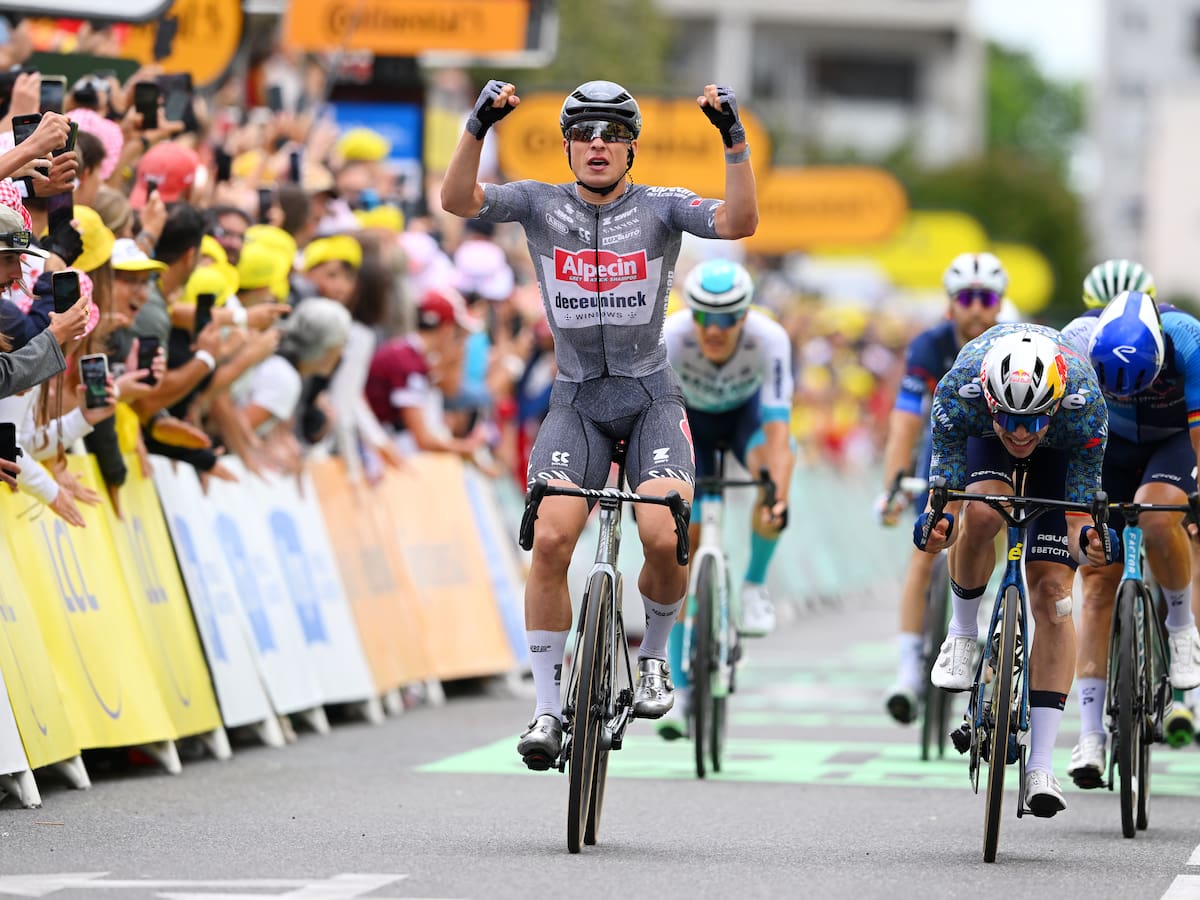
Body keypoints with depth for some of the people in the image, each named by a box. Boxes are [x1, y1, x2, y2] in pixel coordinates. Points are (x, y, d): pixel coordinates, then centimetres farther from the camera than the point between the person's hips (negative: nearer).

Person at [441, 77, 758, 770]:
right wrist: (479, 128, -31)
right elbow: (458, 200, -15)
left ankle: (655, 656, 10)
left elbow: (740, 222, -20)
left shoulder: (660, 207, -3)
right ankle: (549, 707, -7)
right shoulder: (543, 205, 0)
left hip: (651, 397, -1)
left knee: (664, 539, -21)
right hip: (576, 400, 1)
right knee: (551, 539, -18)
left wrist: (735, 140, -32)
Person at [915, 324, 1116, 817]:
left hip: (1060, 451, -1)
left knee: (1051, 593, -12)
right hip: (982, 442, 1)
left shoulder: (1084, 406, -39)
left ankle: (1041, 765, -11)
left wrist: (1085, 540, -51)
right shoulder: (958, 393, -38)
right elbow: (945, 495, -28)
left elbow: (1078, 517, -29)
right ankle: (964, 631, -3)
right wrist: (938, 525, -50)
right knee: (980, 514, -33)